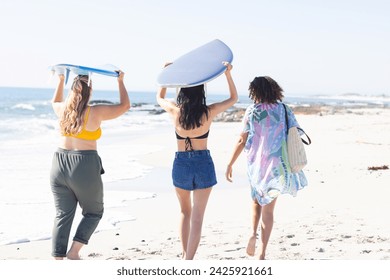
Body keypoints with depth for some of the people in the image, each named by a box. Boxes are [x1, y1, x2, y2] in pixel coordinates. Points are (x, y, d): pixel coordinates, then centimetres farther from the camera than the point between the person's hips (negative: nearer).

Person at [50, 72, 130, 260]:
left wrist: (61, 80, 39)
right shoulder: (95, 113, -10)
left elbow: (55, 102, 31)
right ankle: (74, 251, 2)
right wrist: (120, 81, 13)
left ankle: (58, 260, 8)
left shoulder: (62, 110, 5)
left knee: (62, 215, 9)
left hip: (59, 165, 5)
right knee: (94, 212, 14)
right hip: (84, 167, -5)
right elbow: (125, 106, 2)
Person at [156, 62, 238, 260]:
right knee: (197, 216, -1)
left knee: (185, 211, 21)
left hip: (181, 163, 2)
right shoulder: (209, 112, -10)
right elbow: (233, 98, 7)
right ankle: (188, 260, -10)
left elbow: (159, 97, 15)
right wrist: (228, 74, 3)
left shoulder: (175, 111, -8)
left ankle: (185, 255, 23)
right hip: (203, 163, -2)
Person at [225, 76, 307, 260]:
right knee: (268, 209, 6)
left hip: (257, 164, -1)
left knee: (257, 200, 24)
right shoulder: (284, 110, 1)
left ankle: (253, 233, 2)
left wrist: (230, 164, 1)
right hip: (277, 165, 1)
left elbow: (242, 141, -6)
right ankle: (262, 253, 2)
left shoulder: (253, 111, -5)